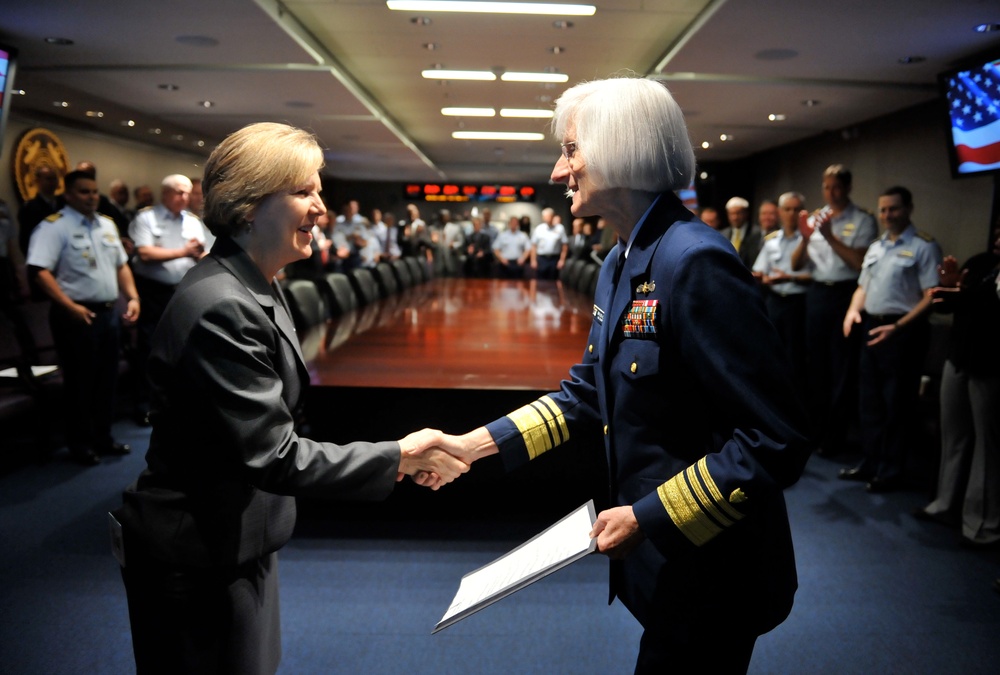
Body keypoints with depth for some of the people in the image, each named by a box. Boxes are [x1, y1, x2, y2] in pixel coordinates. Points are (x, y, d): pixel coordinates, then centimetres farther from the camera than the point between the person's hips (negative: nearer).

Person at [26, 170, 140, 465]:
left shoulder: (107, 224, 13)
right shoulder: (53, 226, -9)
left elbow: (121, 265, 19)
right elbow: (40, 271, -18)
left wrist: (133, 297, 5)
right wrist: (70, 307, -25)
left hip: (109, 312, 7)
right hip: (78, 315, -7)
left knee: (107, 378, 14)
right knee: (79, 381, 3)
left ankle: (103, 438, 27)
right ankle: (80, 443, 16)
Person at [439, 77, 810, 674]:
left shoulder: (695, 261, -25)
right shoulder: (622, 262, 5)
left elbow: (776, 440, -25)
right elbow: (590, 393, 10)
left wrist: (650, 518, -23)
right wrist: (476, 445, 2)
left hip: (710, 573, -9)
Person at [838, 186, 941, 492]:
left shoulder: (924, 246, -8)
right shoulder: (875, 247, 15)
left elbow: (931, 297, -14)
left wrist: (897, 327, -22)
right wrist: (853, 310, 0)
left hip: (903, 331, -7)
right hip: (872, 327, 7)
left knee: (898, 404, 2)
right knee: (870, 400, 13)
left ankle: (891, 470, 13)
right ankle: (870, 463, 24)